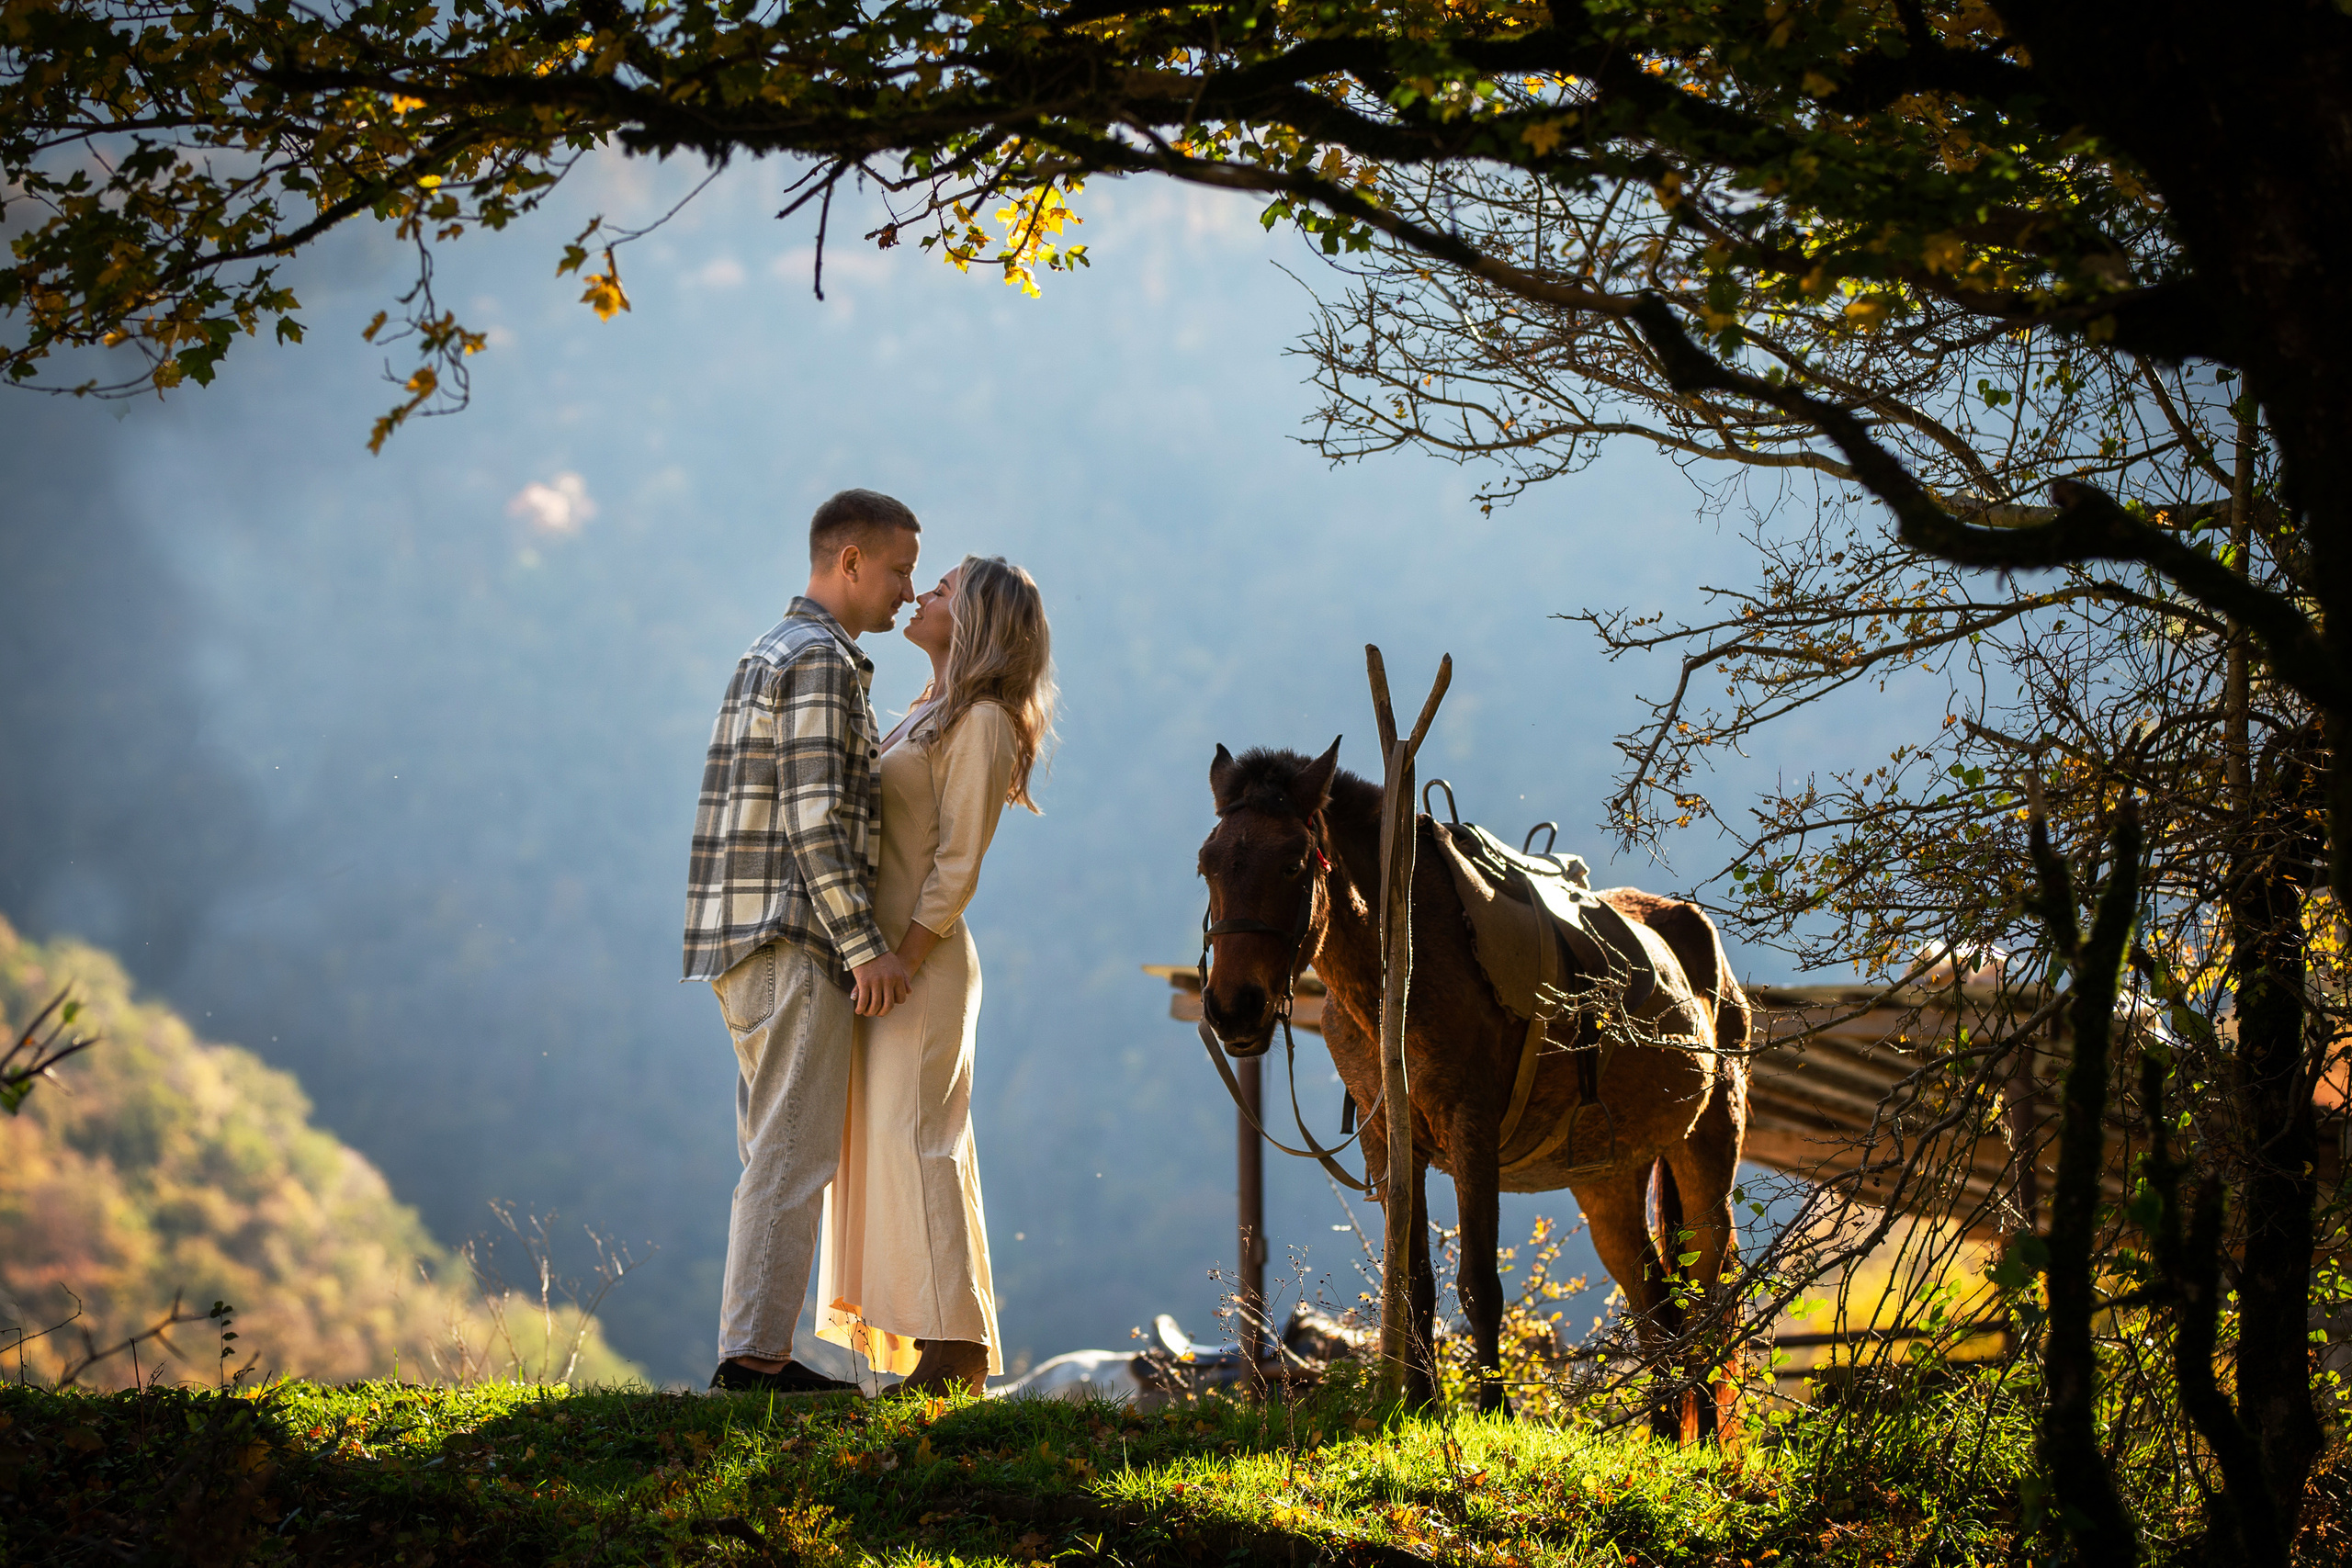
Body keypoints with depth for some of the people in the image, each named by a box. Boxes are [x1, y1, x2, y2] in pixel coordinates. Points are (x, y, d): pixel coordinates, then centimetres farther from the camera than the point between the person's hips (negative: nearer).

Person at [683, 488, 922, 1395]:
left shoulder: (770, 655, 21)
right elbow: (815, 822, -19)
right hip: (793, 940, -10)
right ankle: (756, 1353, -11)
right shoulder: (822, 660, -11)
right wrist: (866, 948, -18)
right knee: (794, 1154, -9)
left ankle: (751, 1352, 13)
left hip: (748, 944, 10)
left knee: (777, 1154, 12)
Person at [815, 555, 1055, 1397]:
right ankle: (952, 1351, 10)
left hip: (922, 957, -10)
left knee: (911, 1141, -12)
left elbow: (957, 865, -16)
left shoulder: (982, 723, -10)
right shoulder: (932, 714, 18)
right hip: (883, 955, 10)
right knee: (890, 1144, 8)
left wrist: (900, 966, -20)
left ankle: (953, 1348, -12)